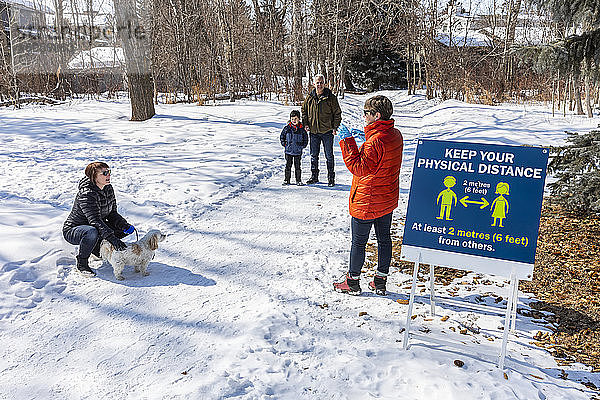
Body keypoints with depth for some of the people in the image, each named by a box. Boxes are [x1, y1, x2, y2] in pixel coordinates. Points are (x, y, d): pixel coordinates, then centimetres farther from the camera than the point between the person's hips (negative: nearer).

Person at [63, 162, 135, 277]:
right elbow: (95, 220, -36)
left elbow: (112, 213, 3)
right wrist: (113, 239, -45)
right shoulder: (86, 194, -28)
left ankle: (97, 247, 11)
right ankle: (81, 263, -15)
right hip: (72, 231, -8)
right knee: (92, 232, -41)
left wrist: (124, 225, -17)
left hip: (97, 228, 8)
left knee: (125, 228, -5)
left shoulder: (108, 188, -3)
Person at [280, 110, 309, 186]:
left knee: (297, 166, 5)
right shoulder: (287, 128, -1)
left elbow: (306, 139, 9)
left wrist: (302, 146, 1)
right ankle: (286, 179, 15)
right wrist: (284, 144, 2)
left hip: (298, 151, 0)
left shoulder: (301, 129, -1)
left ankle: (298, 180, 13)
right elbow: (282, 136, 10)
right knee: (288, 165, 6)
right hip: (288, 151, 1)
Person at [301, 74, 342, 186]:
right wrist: (306, 124, 6)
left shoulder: (331, 97, -3)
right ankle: (314, 176, 21)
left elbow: (337, 113, 0)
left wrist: (335, 127, -8)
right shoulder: (309, 98, 6)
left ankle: (331, 177, 12)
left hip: (327, 131, -3)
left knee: (329, 155, 3)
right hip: (313, 131, 3)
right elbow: (304, 111, 18)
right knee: (314, 155, 9)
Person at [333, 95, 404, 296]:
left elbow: (360, 168, -25)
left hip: (367, 202, -9)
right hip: (388, 199, 9)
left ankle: (353, 282, 20)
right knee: (384, 238, 16)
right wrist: (366, 138, 8)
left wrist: (347, 142, -25)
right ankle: (380, 281, 28)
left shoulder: (375, 141, -26)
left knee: (358, 242, 6)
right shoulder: (395, 135, 3)